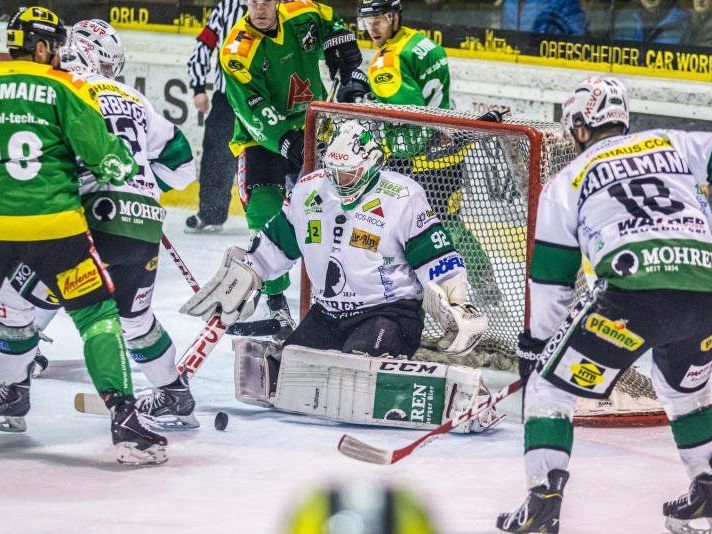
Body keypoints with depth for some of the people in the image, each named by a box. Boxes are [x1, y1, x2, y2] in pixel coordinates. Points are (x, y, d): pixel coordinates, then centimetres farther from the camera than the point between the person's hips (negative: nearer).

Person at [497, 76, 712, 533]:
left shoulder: (568, 181, 20)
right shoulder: (675, 144, 26)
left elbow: (550, 278, 20)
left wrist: (537, 341, 30)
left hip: (636, 288, -4)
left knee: (550, 385, 10)